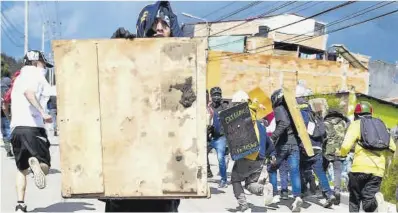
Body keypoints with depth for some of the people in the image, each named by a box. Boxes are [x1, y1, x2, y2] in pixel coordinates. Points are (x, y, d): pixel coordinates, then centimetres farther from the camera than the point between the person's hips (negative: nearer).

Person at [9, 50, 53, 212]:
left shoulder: (18, 78, 27)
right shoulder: (35, 74, 5)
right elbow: (28, 92, -16)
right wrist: (42, 112, -27)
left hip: (15, 128, 7)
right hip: (33, 126, -6)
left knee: (21, 169, 16)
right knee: (45, 167, -1)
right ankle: (35, 163, -36)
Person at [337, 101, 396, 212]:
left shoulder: (356, 124, 6)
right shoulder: (380, 124, 19)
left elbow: (346, 146, -7)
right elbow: (392, 149, 18)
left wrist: (341, 153, 14)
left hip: (361, 167, -3)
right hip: (378, 170, 3)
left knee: (354, 199, 16)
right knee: (368, 203, 3)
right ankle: (376, 200, -27)